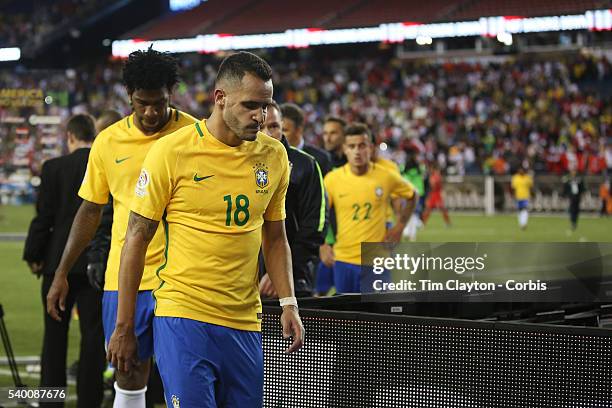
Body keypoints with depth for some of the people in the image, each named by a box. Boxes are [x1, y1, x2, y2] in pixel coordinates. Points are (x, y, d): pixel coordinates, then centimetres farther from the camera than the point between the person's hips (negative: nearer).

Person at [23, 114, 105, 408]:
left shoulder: (54, 168, -7)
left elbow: (44, 216, -7)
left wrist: (33, 255, 4)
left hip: (60, 262, -1)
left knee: (55, 334, 9)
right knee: (93, 334, 5)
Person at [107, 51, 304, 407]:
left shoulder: (274, 155, 7)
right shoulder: (171, 151, -6)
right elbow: (137, 238, -2)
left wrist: (288, 303, 4)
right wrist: (124, 328, -2)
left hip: (245, 324, 5)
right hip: (183, 318, -5)